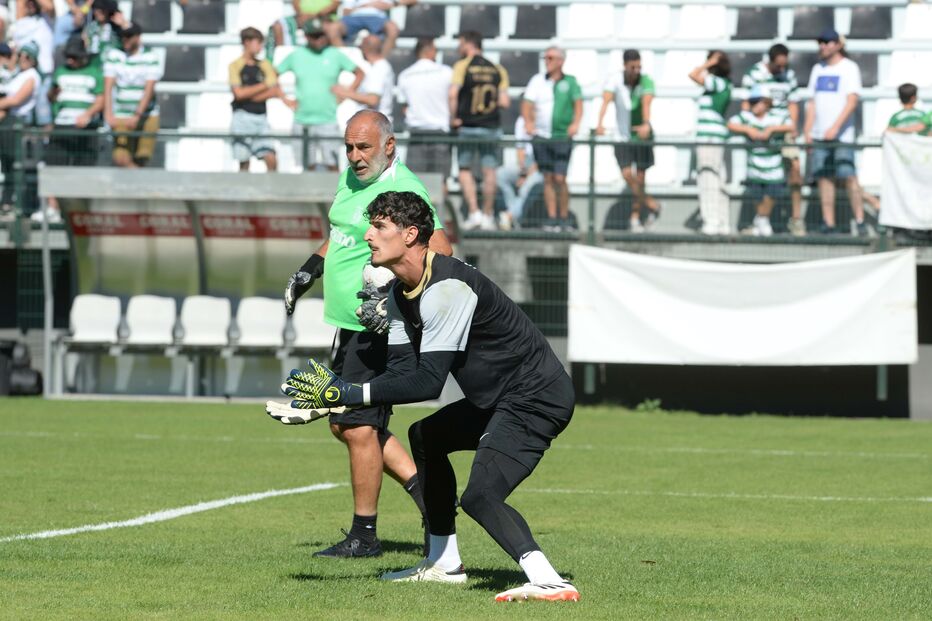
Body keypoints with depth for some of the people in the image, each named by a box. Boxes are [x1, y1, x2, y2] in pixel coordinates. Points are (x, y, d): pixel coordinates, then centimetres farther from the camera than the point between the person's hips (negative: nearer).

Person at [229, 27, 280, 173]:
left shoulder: (265, 65, 10)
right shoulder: (235, 66, 0)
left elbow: (274, 92, 1)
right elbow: (239, 93, -11)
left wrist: (249, 95, -9)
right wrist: (264, 86, -4)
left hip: (261, 117, 3)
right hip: (243, 116, -3)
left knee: (271, 159, -8)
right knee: (244, 162, 0)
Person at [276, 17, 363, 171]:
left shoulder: (336, 55, 3)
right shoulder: (296, 56, 6)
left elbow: (360, 74, 9)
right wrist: (285, 99, 6)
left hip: (328, 120, -2)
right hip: (302, 122, 2)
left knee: (332, 165, -6)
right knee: (309, 166, 5)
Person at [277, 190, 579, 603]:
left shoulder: (447, 289, -24)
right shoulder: (401, 293, 7)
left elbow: (429, 381, -29)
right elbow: (403, 369, 3)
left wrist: (350, 394, -32)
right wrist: (335, 396, -10)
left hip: (536, 397, -11)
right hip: (501, 399, 11)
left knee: (479, 497, -24)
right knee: (425, 437, 25)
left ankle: (548, 582, -36)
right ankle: (444, 563, 30)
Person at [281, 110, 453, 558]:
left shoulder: (403, 191, -17)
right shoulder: (350, 180, 12)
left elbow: (440, 253, -25)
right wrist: (307, 272, 23)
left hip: (379, 330, -10)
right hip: (350, 325, 10)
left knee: (358, 426, -8)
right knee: (344, 424, 14)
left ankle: (364, 536, 0)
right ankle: (424, 489, 20)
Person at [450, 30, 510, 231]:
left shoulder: (462, 66, -6)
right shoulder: (497, 70, 5)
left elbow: (453, 94, -19)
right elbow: (505, 101, -2)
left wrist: (453, 118, -9)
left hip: (467, 126, -3)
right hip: (491, 127, 3)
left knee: (465, 169, 7)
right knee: (489, 171, 7)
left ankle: (473, 213, -5)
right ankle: (488, 216, 9)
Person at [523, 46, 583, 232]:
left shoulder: (570, 82, 6)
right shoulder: (537, 80, 9)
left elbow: (578, 103, -2)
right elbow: (527, 104, 3)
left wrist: (576, 123, -20)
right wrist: (528, 121, -15)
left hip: (562, 136, -2)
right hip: (541, 136, 2)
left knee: (559, 178, -9)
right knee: (548, 178, 3)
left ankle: (564, 218, 2)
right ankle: (551, 219, 6)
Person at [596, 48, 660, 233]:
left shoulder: (646, 81, -11)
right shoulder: (614, 80, -10)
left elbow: (646, 103, -28)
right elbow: (606, 100, -25)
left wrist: (646, 124, -46)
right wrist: (600, 123, -41)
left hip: (641, 135, 0)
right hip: (622, 136, 0)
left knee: (639, 178, 2)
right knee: (627, 174, -12)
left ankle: (635, 219, 12)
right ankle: (651, 205, 7)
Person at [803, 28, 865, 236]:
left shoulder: (849, 68, -2)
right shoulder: (818, 69, 17)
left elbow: (852, 101, -12)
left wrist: (835, 127, -21)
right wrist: (807, 130, 9)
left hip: (841, 134, -6)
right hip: (820, 135, 6)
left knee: (849, 176, -11)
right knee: (824, 177, 2)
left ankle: (860, 221, -7)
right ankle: (829, 224, 3)